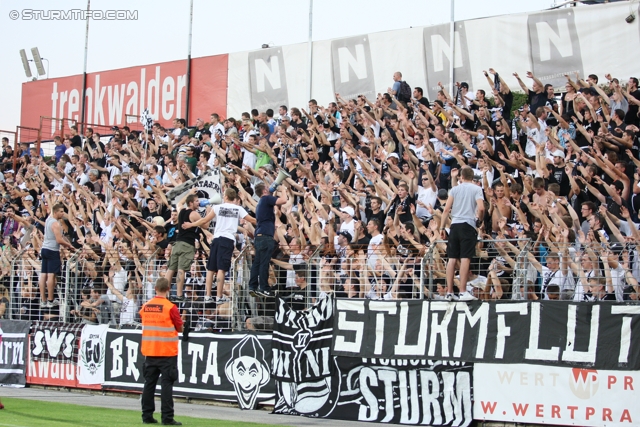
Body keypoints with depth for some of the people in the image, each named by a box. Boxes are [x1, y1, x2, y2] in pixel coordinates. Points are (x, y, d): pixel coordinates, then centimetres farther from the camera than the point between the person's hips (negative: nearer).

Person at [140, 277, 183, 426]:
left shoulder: (145, 306, 3)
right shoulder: (170, 307, -12)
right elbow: (179, 328, -5)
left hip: (149, 351, 5)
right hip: (167, 352, -5)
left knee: (149, 383, 10)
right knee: (166, 384, -3)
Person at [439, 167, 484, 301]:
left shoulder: (455, 189, 11)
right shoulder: (476, 189, 2)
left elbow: (446, 209, 4)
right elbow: (481, 208, -11)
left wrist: (442, 227, 8)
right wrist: (480, 219, 8)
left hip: (455, 224, 3)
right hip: (468, 224, -3)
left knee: (452, 258, 5)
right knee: (465, 258, -5)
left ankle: (449, 291, 4)